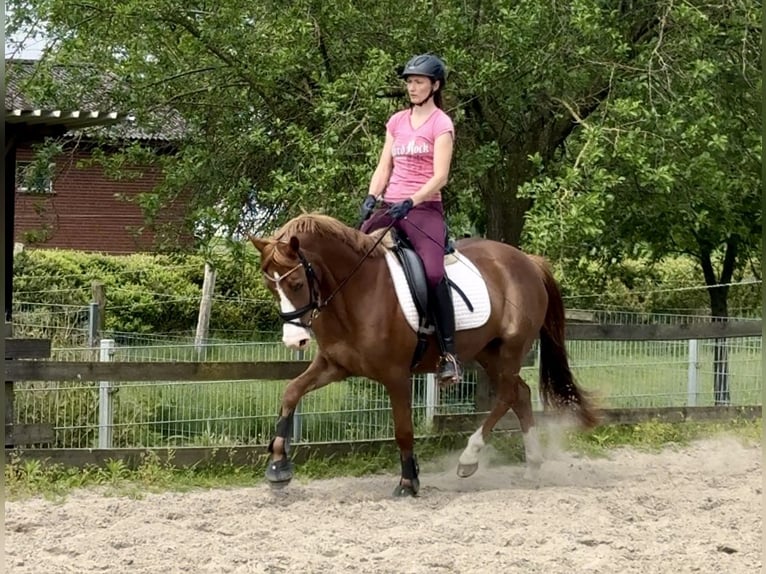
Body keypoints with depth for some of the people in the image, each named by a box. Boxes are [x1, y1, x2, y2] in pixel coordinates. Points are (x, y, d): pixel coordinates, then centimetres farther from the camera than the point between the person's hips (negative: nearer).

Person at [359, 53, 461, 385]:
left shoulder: (441, 124, -1)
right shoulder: (397, 121, 17)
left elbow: (440, 176, -10)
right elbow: (384, 167, 15)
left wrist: (410, 202, -23)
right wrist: (372, 198, -3)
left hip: (424, 208, -7)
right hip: (390, 207, 7)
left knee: (433, 273, -26)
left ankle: (449, 355, -24)